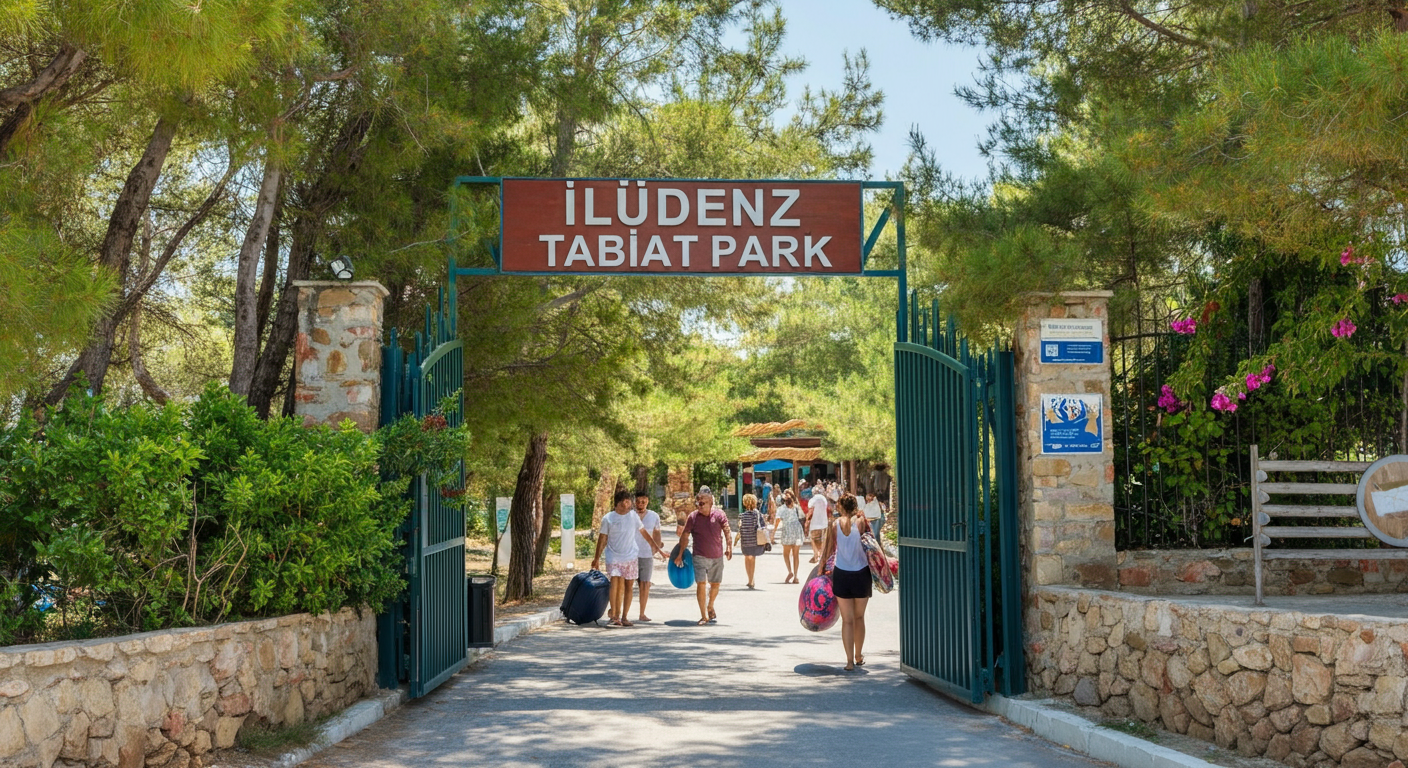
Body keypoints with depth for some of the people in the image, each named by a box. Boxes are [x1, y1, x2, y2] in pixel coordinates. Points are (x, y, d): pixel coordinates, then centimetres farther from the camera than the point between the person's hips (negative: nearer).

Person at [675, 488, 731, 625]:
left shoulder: (719, 515, -3)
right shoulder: (693, 516, -3)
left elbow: (727, 532, -6)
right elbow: (684, 536, 4)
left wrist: (729, 548, -17)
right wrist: (680, 554, 5)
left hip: (717, 557, 1)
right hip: (700, 557, -1)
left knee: (715, 584, 13)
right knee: (701, 584, -13)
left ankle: (710, 607, 40)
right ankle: (703, 616, -8)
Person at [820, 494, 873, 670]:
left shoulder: (834, 524, -3)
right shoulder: (861, 521, -6)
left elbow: (829, 549, 1)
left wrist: (821, 568, 12)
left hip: (841, 575, 0)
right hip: (861, 574, 0)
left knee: (847, 620, 6)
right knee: (859, 617, 18)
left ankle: (850, 661, 0)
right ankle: (859, 656, 29)